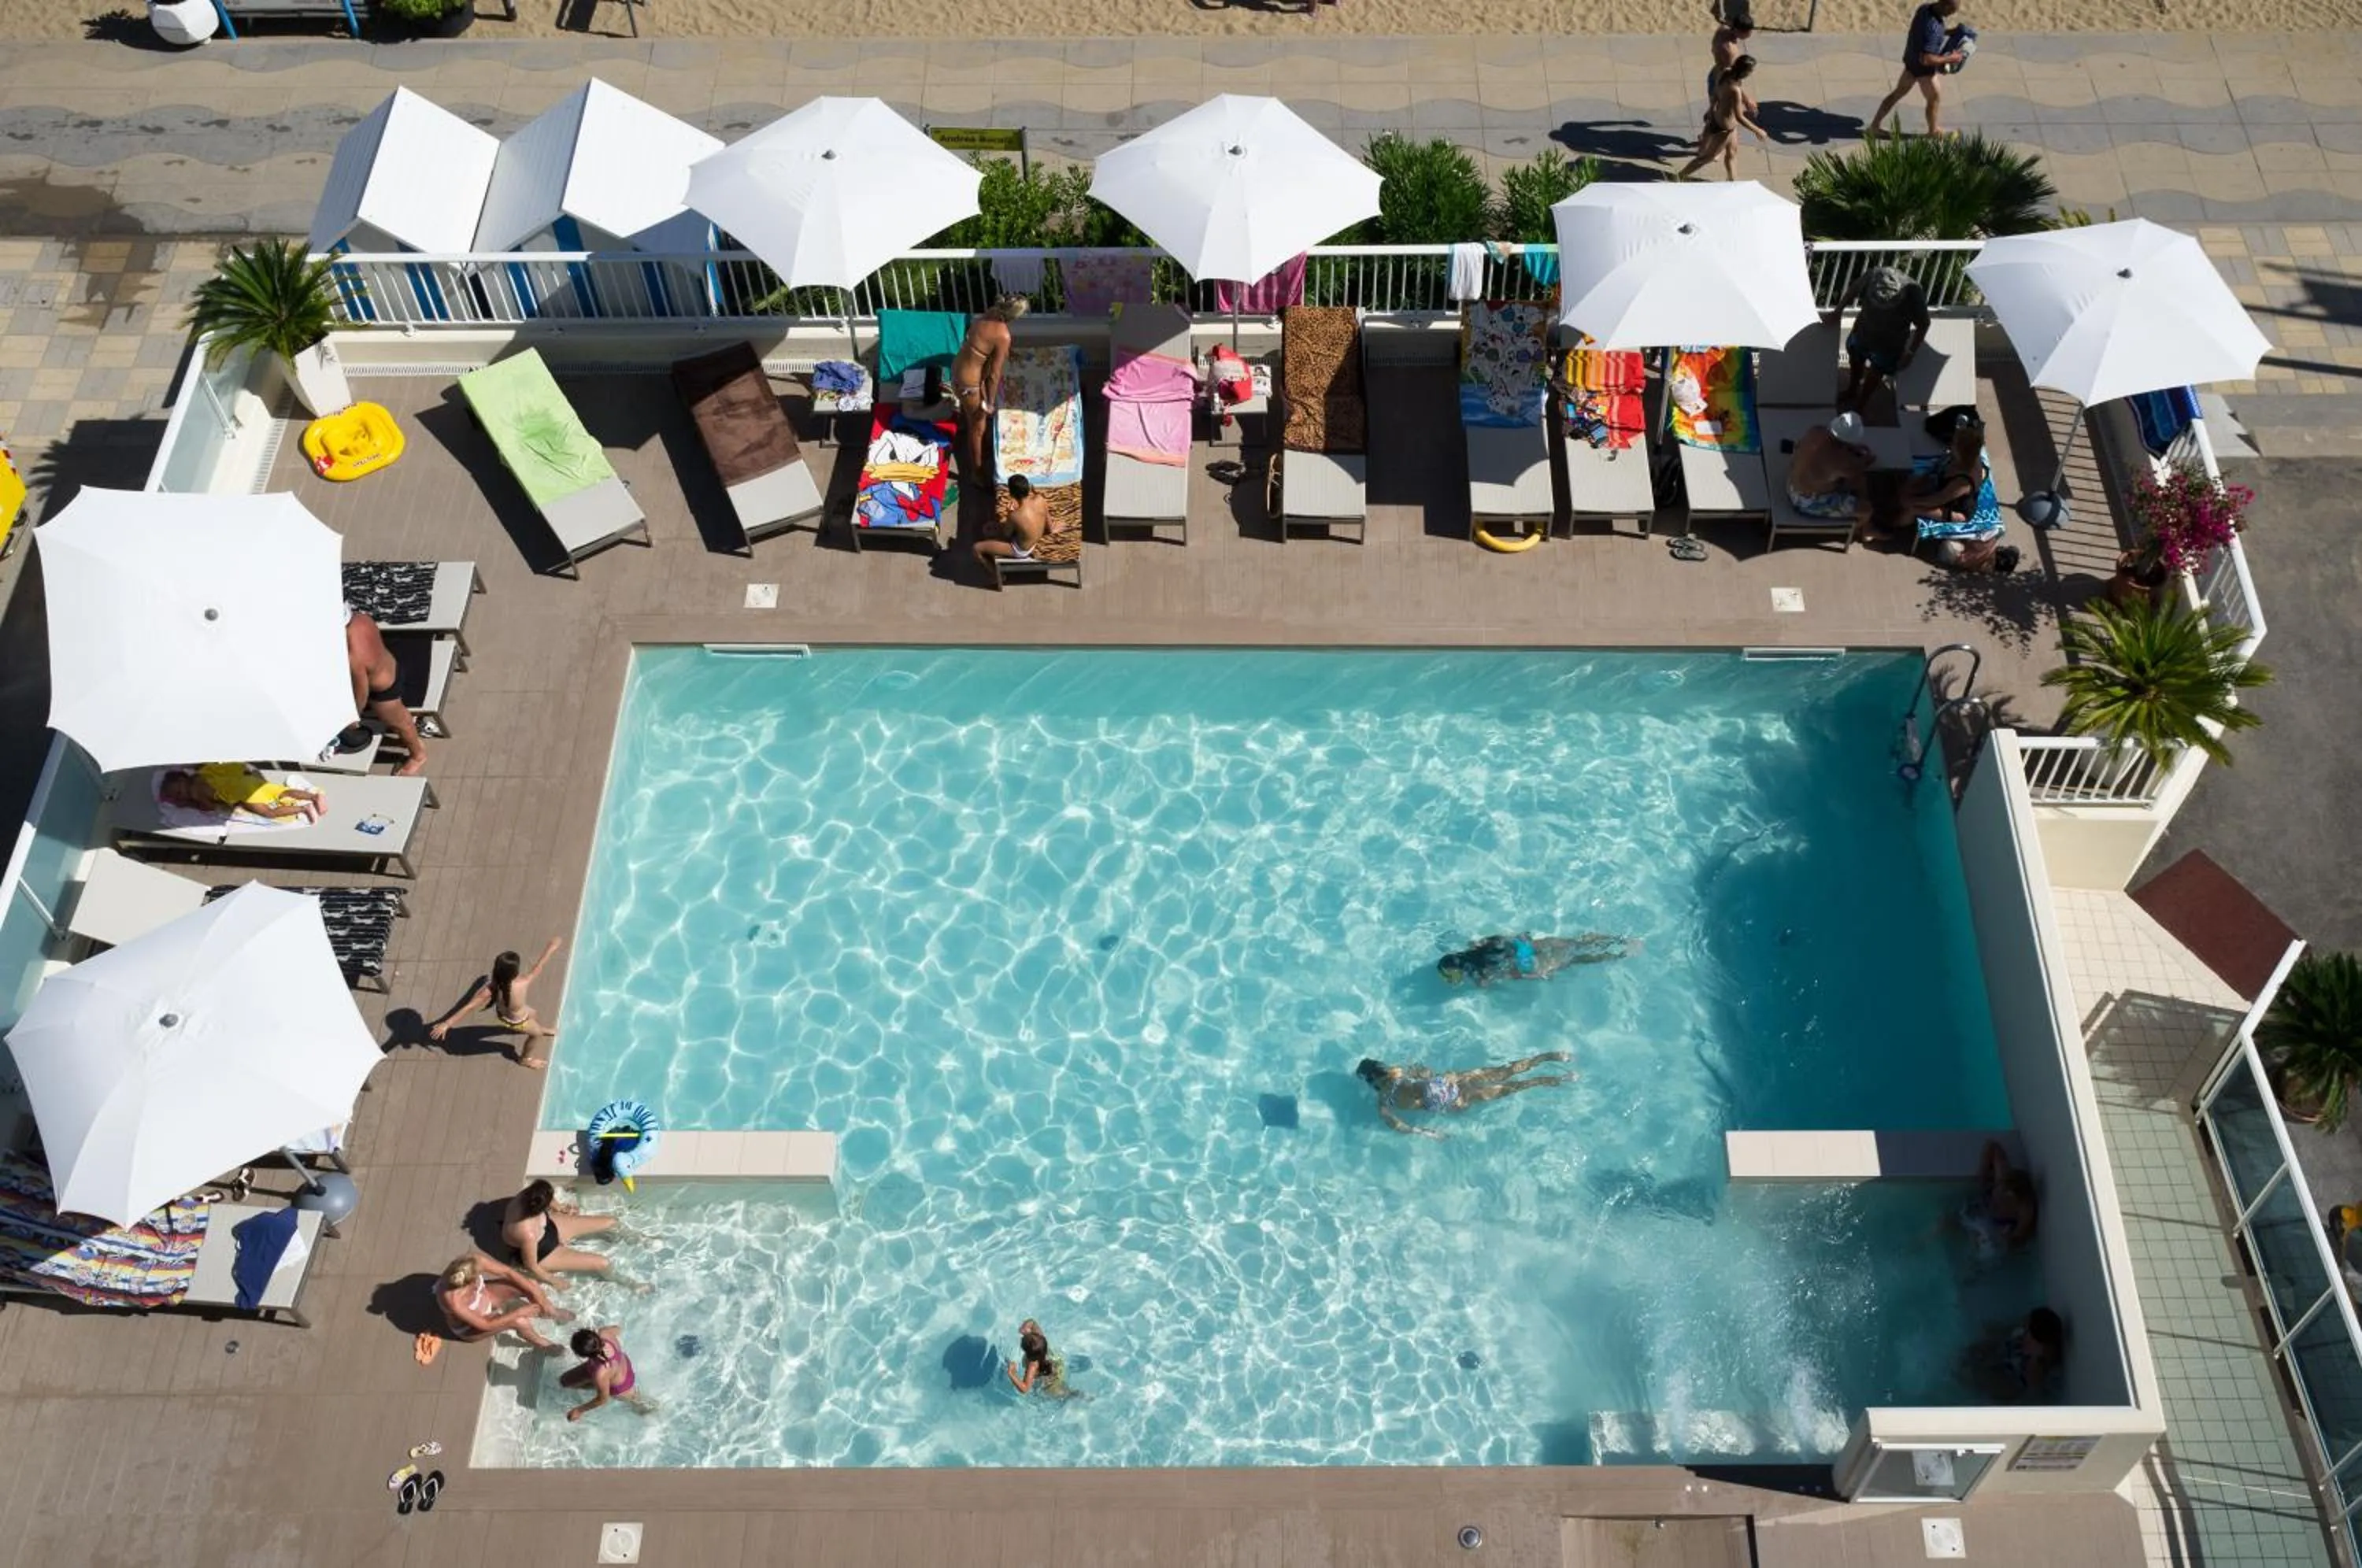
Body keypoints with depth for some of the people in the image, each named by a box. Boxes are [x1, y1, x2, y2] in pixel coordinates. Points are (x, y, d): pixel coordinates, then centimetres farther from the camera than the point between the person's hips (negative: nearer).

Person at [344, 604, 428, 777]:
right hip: (390, 668, 7)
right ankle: (412, 739, 62)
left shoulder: (353, 656, -42)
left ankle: (418, 755, 49)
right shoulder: (360, 618, -21)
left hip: (383, 688, -7)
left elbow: (362, 691, -25)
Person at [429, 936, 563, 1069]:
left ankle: (543, 1029, 67)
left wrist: (446, 1024, -27)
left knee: (535, 1015, 34)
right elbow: (538, 967, -27)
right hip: (516, 1022, -4)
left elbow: (469, 1007, -32)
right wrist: (551, 948, -11)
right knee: (536, 1033, 29)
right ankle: (525, 1059, 54)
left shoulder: (491, 988, -35)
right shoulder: (523, 984, -44)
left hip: (502, 1013, 4)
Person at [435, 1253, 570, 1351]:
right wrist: (519, 1312, -25)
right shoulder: (453, 1301, -43)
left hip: (485, 1297, 5)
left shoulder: (475, 1261, -32)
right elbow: (486, 1325, -30)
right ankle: (539, 1342, 14)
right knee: (520, 1321, -21)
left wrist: (534, 1290, -17)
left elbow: (507, 1272, -16)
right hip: (469, 1327, -5)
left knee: (530, 1285, -3)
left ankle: (551, 1313, 29)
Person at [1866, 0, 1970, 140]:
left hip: (1911, 60, 7)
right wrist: (1950, 58, -25)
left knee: (1898, 93, 22)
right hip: (1923, 69, -7)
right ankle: (1933, 131, 41)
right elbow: (1925, 59, -36)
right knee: (1935, 99, 18)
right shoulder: (1933, 28, -37)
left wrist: (1948, 31, 3)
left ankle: (1873, 127, 29)